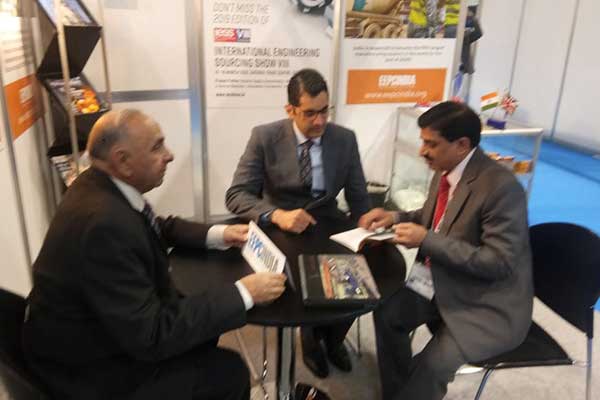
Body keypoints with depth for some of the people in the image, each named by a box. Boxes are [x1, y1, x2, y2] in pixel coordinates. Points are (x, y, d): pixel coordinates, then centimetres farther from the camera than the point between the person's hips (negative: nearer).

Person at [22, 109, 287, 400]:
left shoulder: (101, 185, -6)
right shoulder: (104, 223, -35)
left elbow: (158, 228, 13)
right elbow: (149, 336, -31)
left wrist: (216, 234, 0)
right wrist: (242, 293, -26)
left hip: (113, 325, 9)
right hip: (89, 369, -9)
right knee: (227, 371, -10)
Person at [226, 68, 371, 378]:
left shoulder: (345, 139, -2)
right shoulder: (265, 138, -10)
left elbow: (359, 199, 3)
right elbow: (236, 195, -16)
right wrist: (277, 215, -34)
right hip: (281, 231, -2)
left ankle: (333, 336, 13)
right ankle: (312, 335, 10)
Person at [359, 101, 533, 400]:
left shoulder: (501, 187, -26)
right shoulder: (444, 172, -2)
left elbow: (499, 262, -27)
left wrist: (427, 240, -29)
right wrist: (394, 217, -2)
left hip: (489, 305, -8)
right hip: (445, 283, 8)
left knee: (429, 367, -21)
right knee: (388, 313, 1)